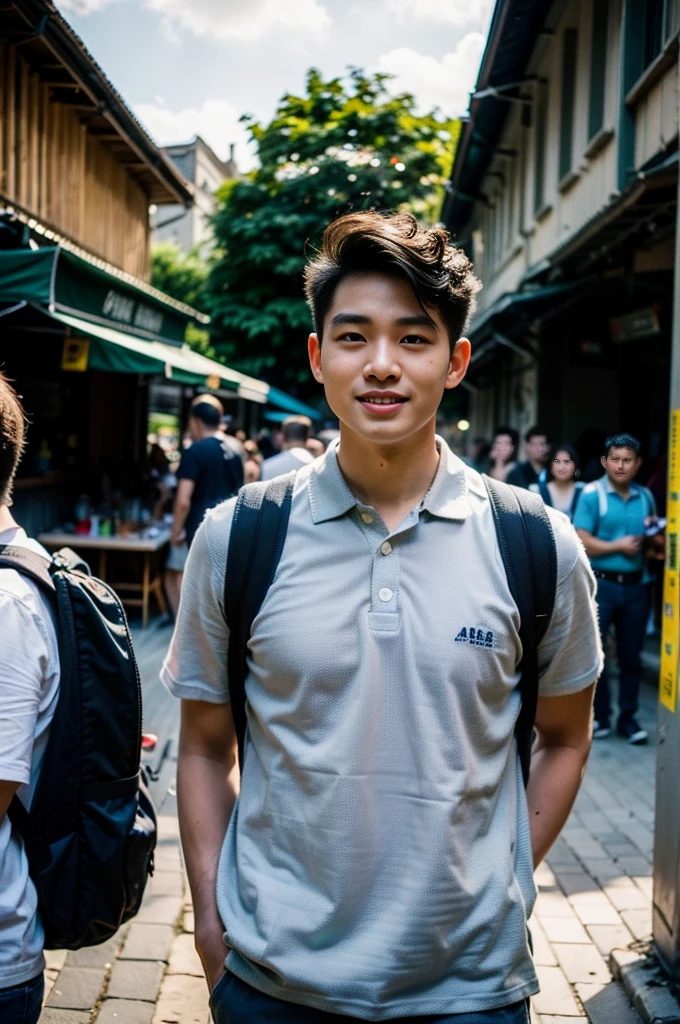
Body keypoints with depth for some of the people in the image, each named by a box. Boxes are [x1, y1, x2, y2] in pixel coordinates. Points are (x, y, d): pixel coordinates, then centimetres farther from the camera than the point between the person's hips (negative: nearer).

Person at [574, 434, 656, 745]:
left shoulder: (645, 496, 8)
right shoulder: (592, 493, -7)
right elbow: (581, 541, -13)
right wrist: (618, 546, -16)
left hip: (636, 585, 4)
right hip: (601, 584, -4)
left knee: (631, 655, 9)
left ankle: (628, 718, 20)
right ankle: (599, 717, 16)